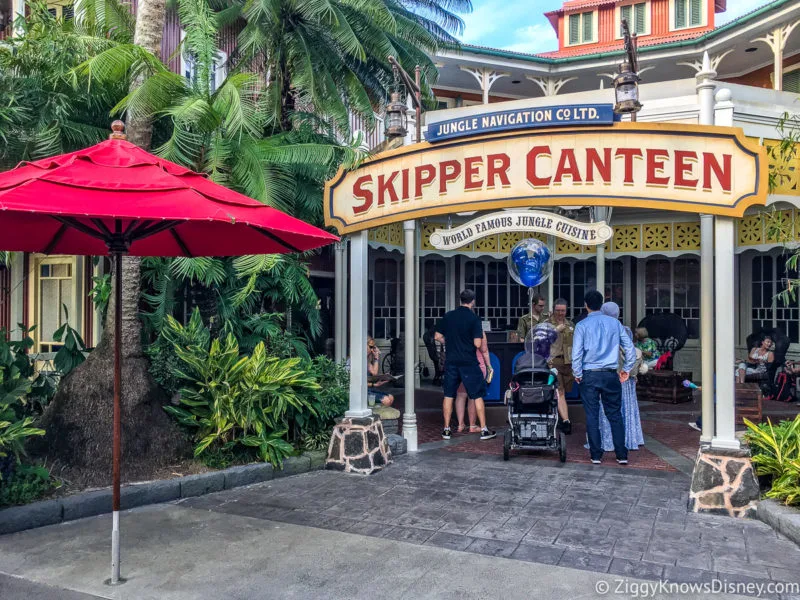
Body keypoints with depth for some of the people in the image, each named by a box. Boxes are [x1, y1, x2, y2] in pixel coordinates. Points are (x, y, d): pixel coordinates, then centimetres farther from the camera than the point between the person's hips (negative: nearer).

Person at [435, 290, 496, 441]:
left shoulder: (448, 316, 3)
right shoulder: (474, 318, -9)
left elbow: (438, 337, 7)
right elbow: (478, 344, -13)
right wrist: (480, 336, 8)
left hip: (451, 361, 4)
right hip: (469, 362, -3)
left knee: (448, 395, 11)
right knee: (478, 396, 6)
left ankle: (446, 429, 14)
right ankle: (484, 430, 9)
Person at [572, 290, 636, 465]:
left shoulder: (582, 325, -4)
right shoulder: (614, 323, 5)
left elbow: (576, 353, -7)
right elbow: (630, 348, 4)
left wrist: (578, 375, 3)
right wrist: (627, 370, 14)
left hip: (590, 375, -2)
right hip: (611, 375, 2)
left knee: (592, 415, 5)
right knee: (615, 415, 10)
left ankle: (596, 455, 8)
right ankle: (621, 455, 12)